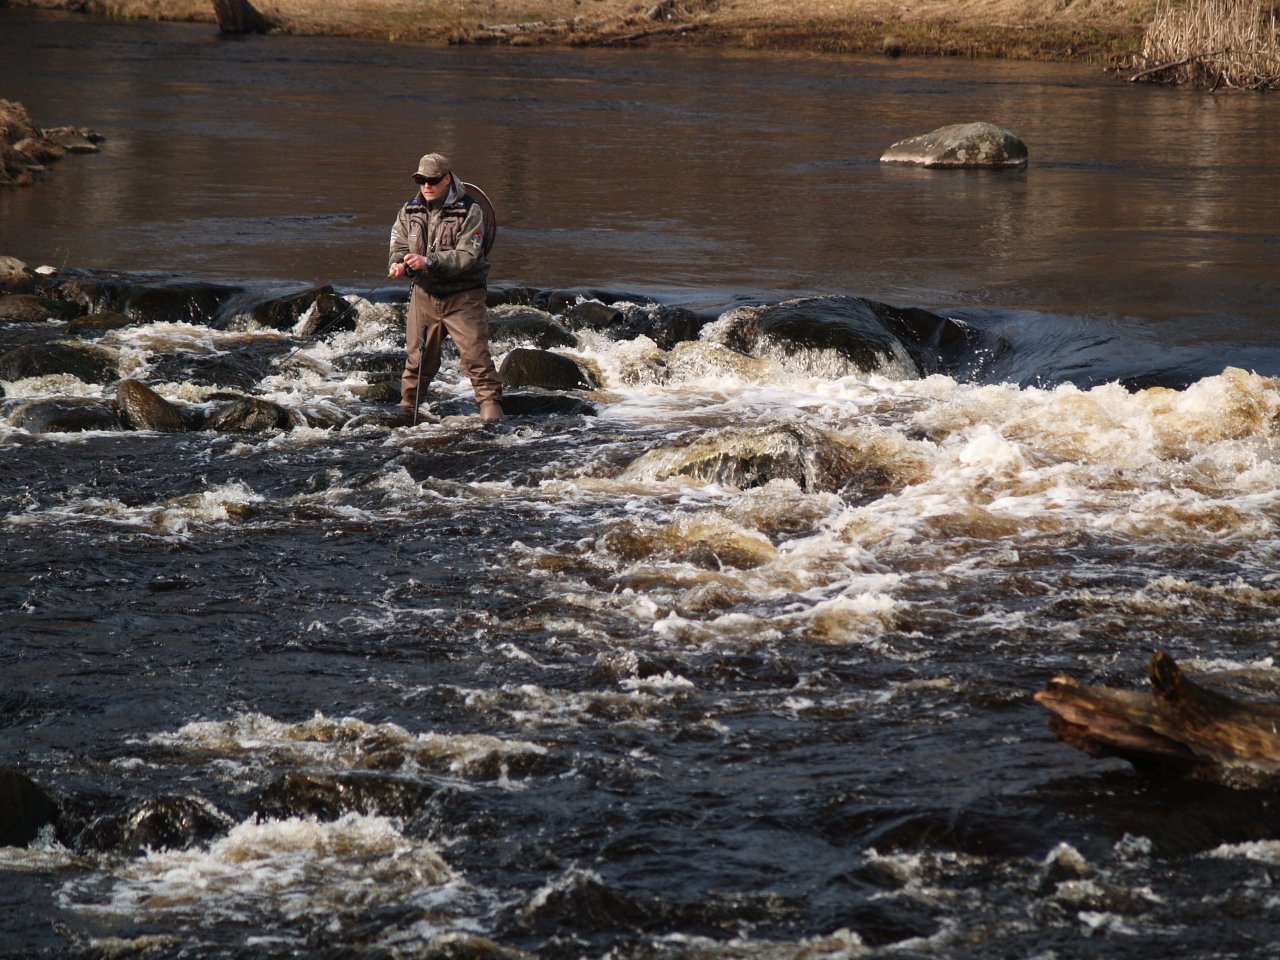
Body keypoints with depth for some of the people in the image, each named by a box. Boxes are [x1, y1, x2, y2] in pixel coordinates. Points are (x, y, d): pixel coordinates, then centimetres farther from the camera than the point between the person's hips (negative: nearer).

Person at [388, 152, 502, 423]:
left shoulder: (469, 211, -12)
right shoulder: (410, 211, 5)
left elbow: (467, 256, -19)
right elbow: (399, 245, 5)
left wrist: (429, 261, -31)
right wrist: (397, 263, -20)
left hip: (462, 296, -4)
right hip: (425, 294, 4)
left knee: (475, 353, -11)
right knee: (417, 355, 10)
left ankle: (490, 405, -5)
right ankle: (407, 405, 24)